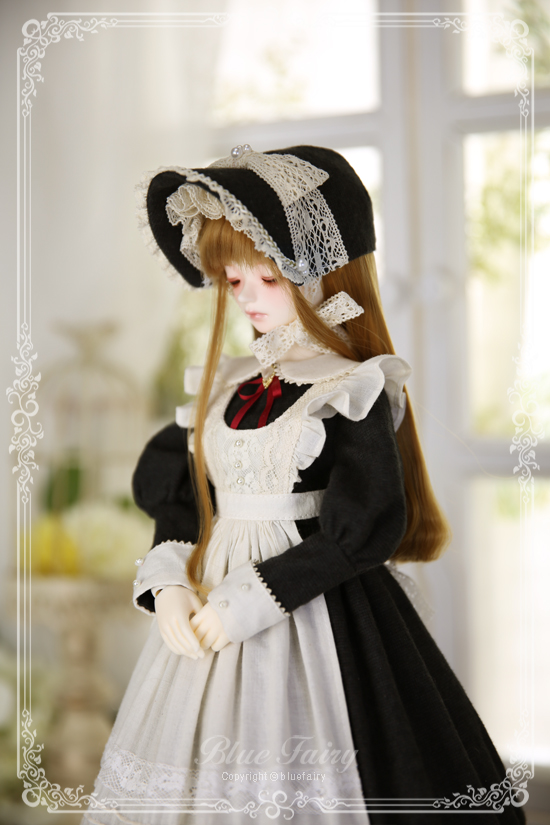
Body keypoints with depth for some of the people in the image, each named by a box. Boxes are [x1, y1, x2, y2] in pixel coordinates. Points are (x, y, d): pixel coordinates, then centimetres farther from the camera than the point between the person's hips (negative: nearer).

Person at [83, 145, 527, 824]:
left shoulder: (352, 393, -11)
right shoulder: (228, 385, 9)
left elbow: (360, 534, -17)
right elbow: (168, 488, 12)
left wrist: (248, 603, -18)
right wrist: (169, 584, -5)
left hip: (310, 616, -6)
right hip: (208, 603, 7)